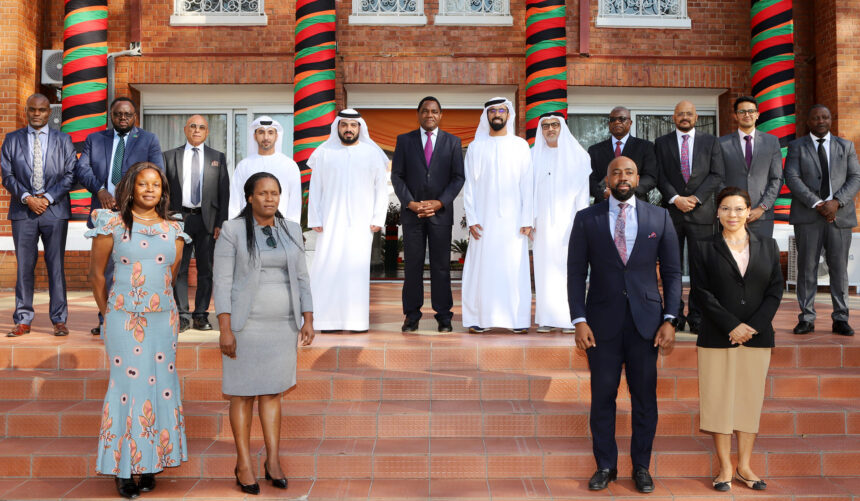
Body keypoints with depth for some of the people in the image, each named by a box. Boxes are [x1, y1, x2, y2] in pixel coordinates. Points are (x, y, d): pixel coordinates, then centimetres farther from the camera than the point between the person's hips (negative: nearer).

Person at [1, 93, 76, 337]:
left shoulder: (63, 140, 9)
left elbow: (70, 174, 2)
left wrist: (48, 198, -9)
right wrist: (27, 198, -9)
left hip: (55, 210, -1)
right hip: (23, 211, 1)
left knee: (56, 265, 2)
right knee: (24, 266, 2)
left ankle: (59, 320, 8)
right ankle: (23, 320, 10)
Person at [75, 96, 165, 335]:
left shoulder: (149, 140, 8)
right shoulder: (95, 139, 16)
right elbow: (81, 168, 5)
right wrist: (100, 190, -12)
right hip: (104, 211, 3)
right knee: (105, 269, 7)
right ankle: (106, 321, 15)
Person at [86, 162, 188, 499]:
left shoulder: (173, 230, 9)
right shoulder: (113, 225, 1)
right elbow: (96, 273, 5)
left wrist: (153, 302, 11)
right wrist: (108, 313, 8)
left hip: (163, 318, 3)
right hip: (124, 318, -3)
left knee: (160, 384, 5)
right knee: (128, 384, -2)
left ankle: (150, 463, 16)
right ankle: (124, 469, 9)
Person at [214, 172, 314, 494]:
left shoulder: (290, 231, 5)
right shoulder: (232, 232, -8)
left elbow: (300, 279, 6)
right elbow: (222, 283, -10)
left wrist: (308, 320, -2)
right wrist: (225, 330, -15)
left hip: (281, 324, 4)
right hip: (244, 323, -4)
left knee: (272, 391, 10)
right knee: (243, 393, 5)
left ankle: (273, 460, 19)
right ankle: (243, 463, 18)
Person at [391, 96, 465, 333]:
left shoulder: (453, 142, 8)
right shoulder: (404, 140, 9)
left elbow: (458, 177, 3)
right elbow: (397, 176, 5)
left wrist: (439, 202, -9)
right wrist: (410, 203, -8)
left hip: (441, 212, 0)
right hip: (411, 211, 0)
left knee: (441, 265, 2)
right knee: (412, 265, 2)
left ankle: (443, 316, 9)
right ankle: (412, 315, 9)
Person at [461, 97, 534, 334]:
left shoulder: (521, 146, 9)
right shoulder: (475, 147, 9)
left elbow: (527, 185, 4)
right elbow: (469, 186, 6)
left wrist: (527, 220, -4)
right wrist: (471, 219, -4)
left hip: (513, 220, 0)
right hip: (484, 219, 0)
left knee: (515, 268, -2)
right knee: (482, 267, -1)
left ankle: (518, 319, 6)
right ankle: (481, 319, 6)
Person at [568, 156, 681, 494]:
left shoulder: (659, 218, 5)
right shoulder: (586, 219, 3)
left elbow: (672, 273, 5)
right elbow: (576, 273, 1)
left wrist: (670, 320, -3)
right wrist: (579, 320, -8)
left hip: (646, 321, 1)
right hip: (602, 322, 0)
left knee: (644, 396, 8)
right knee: (602, 396, 6)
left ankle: (641, 467, 24)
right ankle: (605, 466, 22)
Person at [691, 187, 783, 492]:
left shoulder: (768, 247, 10)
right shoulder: (705, 249, 3)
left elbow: (775, 291, 4)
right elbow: (702, 293, -4)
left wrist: (752, 326, -10)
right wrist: (732, 326, -13)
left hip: (757, 338, 2)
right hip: (717, 338, -2)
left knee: (750, 400, 6)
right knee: (719, 400, 1)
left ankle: (744, 466, 18)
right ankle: (725, 468, 11)